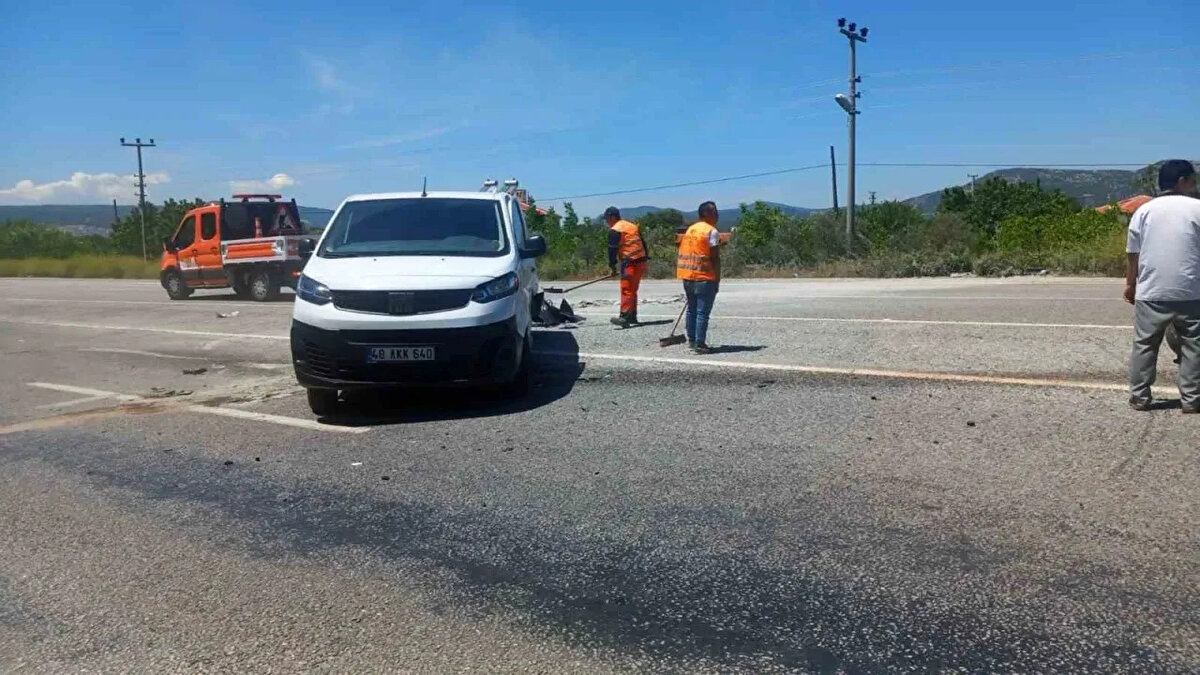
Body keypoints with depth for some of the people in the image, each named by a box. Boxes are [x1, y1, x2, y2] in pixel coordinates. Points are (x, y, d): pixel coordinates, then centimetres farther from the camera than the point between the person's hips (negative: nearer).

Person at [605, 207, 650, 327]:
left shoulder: (615, 230, -6)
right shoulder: (632, 226, 20)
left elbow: (613, 249, -9)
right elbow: (643, 243, 21)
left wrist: (612, 266, -2)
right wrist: (646, 261, 24)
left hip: (630, 263, -8)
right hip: (641, 261, 8)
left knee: (626, 290, -13)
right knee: (632, 290, 16)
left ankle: (624, 317, -22)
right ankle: (632, 317, 21)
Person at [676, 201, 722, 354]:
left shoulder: (690, 229, 15)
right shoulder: (712, 231, -9)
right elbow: (715, 258, -12)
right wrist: (717, 279, -7)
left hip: (687, 276, 8)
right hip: (704, 277, -8)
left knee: (692, 309, 16)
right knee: (703, 312, -4)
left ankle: (692, 340, 22)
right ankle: (700, 344, -4)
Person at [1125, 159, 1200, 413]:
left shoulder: (1145, 210, 4)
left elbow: (1134, 254, 4)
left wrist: (1130, 284, 15)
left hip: (1150, 292, 2)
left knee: (1145, 345, 9)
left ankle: (1140, 397, 12)